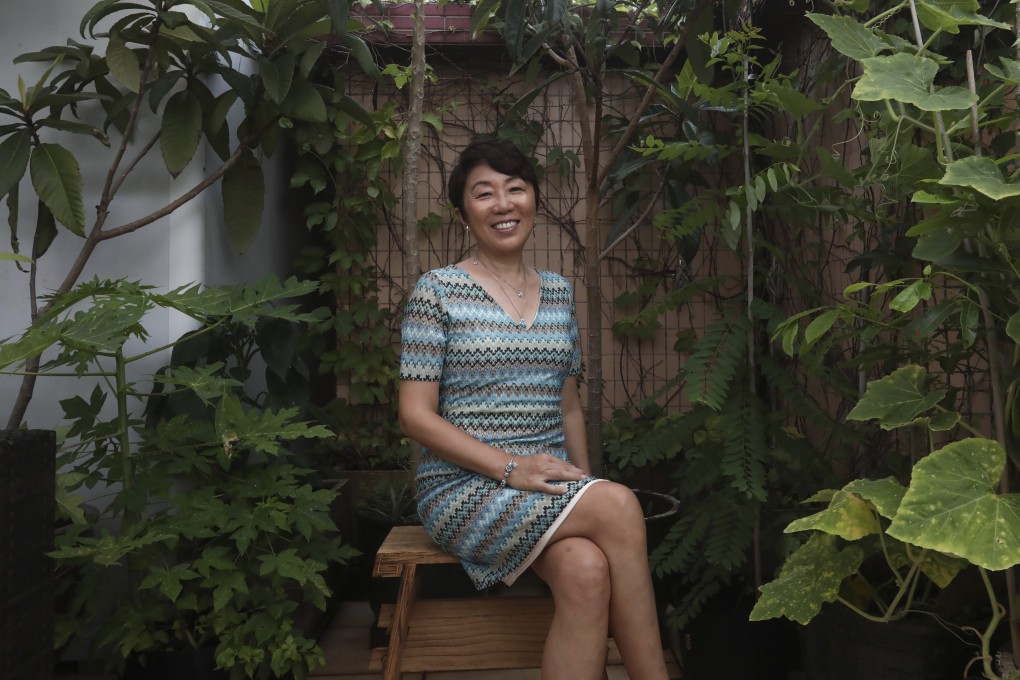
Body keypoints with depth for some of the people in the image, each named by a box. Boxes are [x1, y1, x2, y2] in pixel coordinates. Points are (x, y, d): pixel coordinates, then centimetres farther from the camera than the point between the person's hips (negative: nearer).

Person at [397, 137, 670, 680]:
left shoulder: (559, 292, 13)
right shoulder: (438, 291, -2)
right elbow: (415, 415, -7)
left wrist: (585, 487, 1)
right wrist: (510, 467, -17)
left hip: (551, 490, 4)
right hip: (464, 488, -4)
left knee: (587, 571, -29)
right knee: (619, 504, -27)